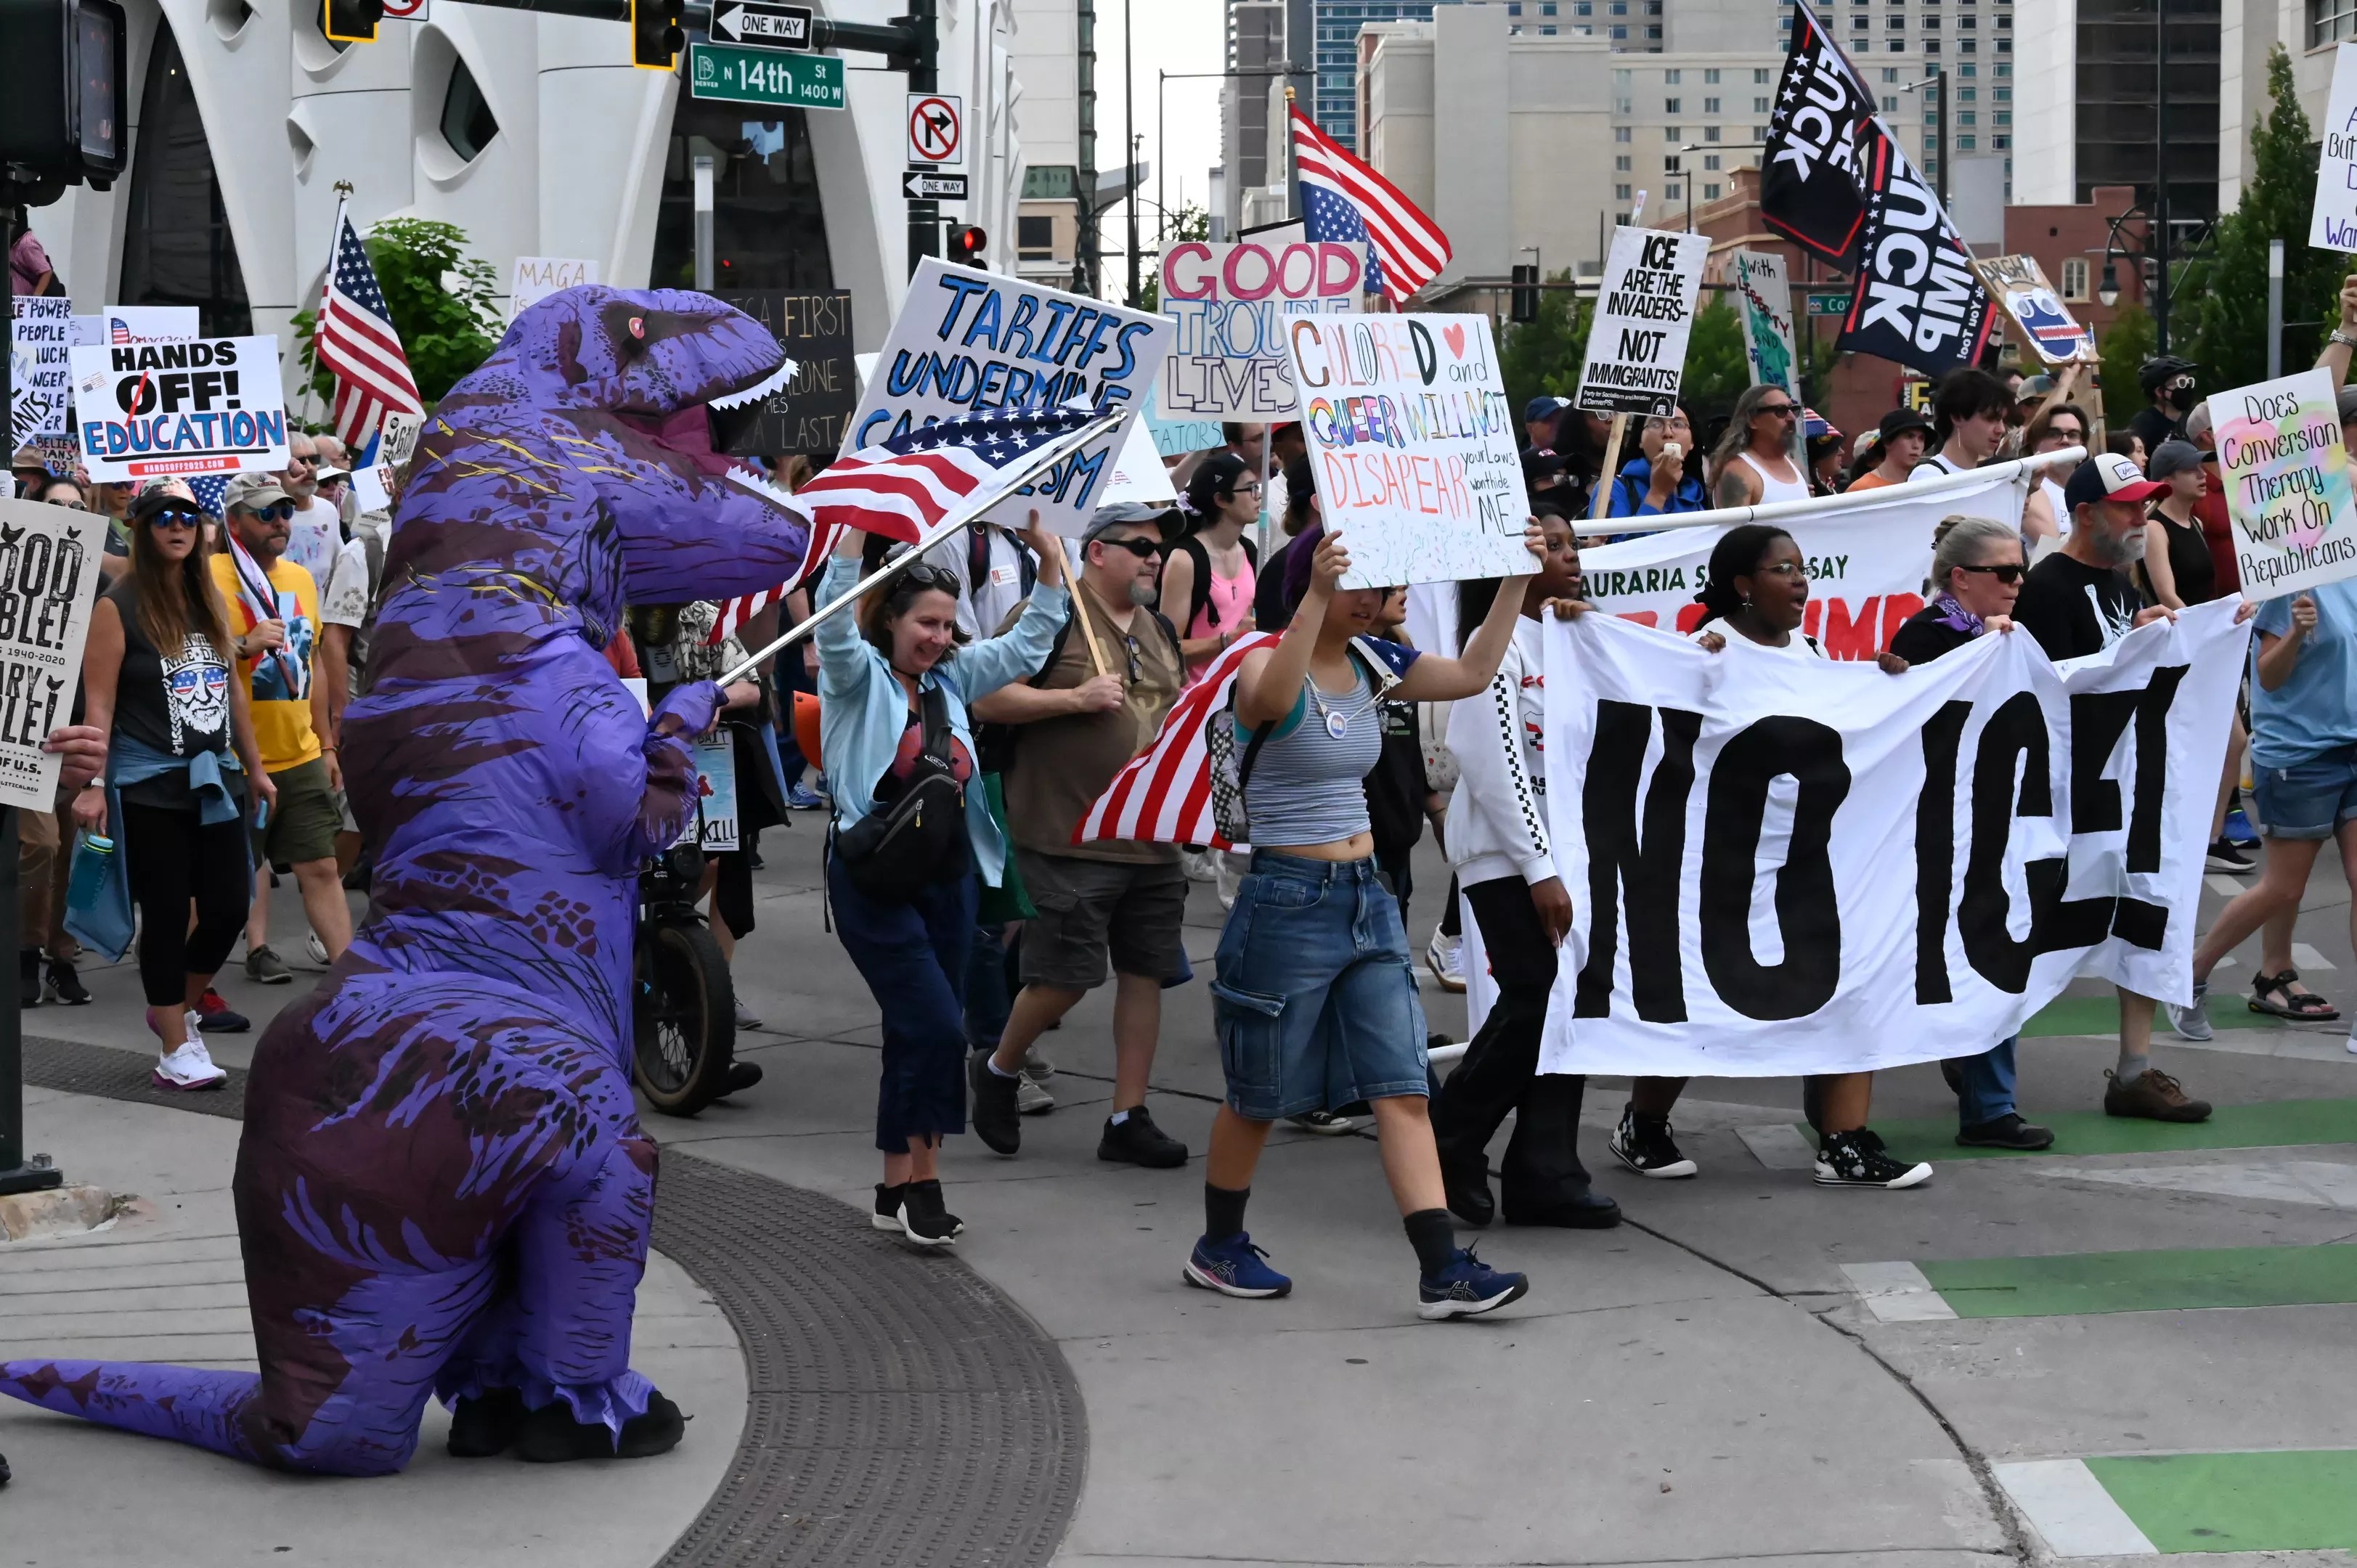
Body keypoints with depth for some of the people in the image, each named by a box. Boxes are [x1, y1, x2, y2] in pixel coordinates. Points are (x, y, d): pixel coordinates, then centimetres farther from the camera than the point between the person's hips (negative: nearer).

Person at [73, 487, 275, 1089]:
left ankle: (177, 1009, 28)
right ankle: (176, 1047, 10)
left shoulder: (209, 602, 12)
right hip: (150, 786, -6)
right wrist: (93, 785, -17)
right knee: (167, 916, 1)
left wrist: (254, 769, 19)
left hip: (215, 780, 6)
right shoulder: (119, 607, -7)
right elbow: (99, 703, -11)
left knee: (229, 908, 3)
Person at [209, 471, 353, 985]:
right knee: (244, 867, 8)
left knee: (322, 866, 3)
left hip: (301, 755, 5)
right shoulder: (211, 578, -9)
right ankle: (258, 949, 21)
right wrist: (245, 645, -28)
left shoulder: (301, 579, 12)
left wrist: (326, 745, 20)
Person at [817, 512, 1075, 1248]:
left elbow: (1030, 642, 15)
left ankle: (897, 1190, 16)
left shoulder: (953, 679, 12)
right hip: (876, 878, -6)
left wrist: (1051, 559, 3)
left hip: (948, 877, 6)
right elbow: (834, 615, -22)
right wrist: (859, 525, -30)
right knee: (937, 1026, -14)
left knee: (917, 1035, 9)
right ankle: (922, 1180, -4)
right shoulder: (859, 677, -4)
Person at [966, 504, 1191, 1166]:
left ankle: (1128, 1117, 13)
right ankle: (998, 1069, 21)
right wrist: (1075, 698, -18)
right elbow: (987, 700, -12)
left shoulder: (1158, 628, 17)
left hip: (1152, 836, 7)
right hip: (1070, 835, -7)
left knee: (1146, 973, 5)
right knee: (1065, 976, -6)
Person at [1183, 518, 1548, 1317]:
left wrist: (1516, 579, 4)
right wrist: (1316, 596, -49)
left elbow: (1473, 673, 11)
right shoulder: (1265, 664, -14)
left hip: (1366, 899, 6)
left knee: (1402, 1091, -3)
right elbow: (1272, 698, -38)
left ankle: (1443, 1272, -7)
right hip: (1288, 901, -6)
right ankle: (1218, 1249, 28)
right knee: (1258, 1096, 8)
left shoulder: (1370, 662, 7)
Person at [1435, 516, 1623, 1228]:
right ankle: (1449, 1149, 3)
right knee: (1535, 1001, -13)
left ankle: (1545, 1176, 6)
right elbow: (1497, 768, -17)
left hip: (1558, 850, 8)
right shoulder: (1499, 646, -10)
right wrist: (1539, 871, -19)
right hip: (1504, 857, -8)